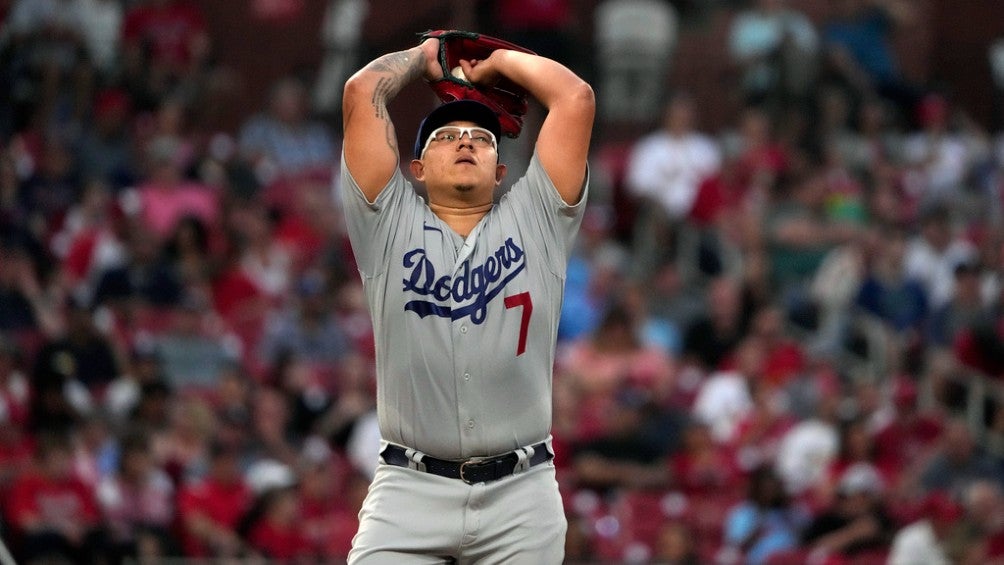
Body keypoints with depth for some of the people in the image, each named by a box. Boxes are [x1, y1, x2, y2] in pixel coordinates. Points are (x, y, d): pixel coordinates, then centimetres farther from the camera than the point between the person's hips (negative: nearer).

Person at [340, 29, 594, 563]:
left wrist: (500, 61, 22)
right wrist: (425, 57, 23)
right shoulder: (390, 225, 10)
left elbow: (576, 97, 6)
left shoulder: (533, 221, 13)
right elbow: (362, 93, 5)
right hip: (410, 486, -1)